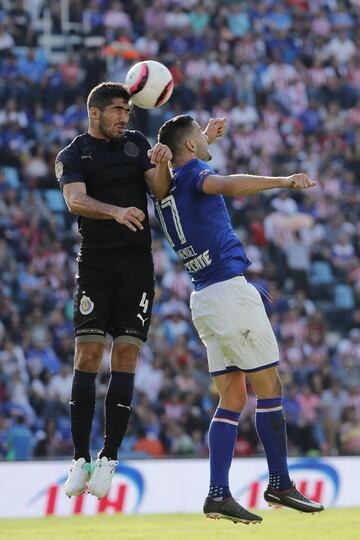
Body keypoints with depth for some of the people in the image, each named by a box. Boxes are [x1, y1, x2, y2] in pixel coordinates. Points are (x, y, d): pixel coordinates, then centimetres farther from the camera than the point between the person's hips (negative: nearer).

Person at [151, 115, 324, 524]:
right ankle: (279, 483, 3)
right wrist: (283, 180, -39)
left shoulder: (163, 193, 15)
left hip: (203, 300, 9)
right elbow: (228, 186, -31)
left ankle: (218, 494, -3)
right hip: (230, 290, -9)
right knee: (269, 388, 0)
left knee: (232, 399, 7)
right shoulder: (194, 173, -9)